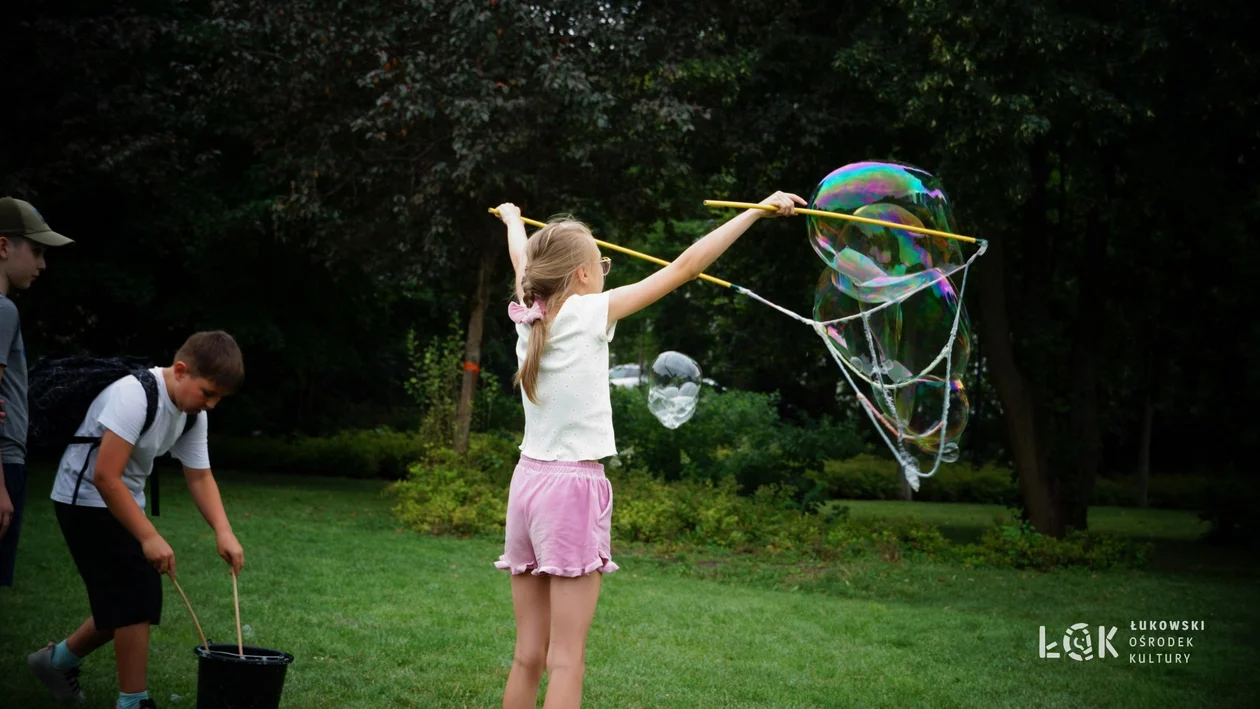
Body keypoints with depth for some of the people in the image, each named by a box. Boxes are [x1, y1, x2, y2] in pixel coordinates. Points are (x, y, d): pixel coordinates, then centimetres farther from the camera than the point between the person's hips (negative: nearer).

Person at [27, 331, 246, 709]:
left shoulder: (193, 415, -1)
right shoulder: (134, 395, -28)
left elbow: (200, 478, 4)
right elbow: (105, 477, -31)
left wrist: (224, 533, -11)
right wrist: (149, 537, -31)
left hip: (124, 501, 9)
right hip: (88, 500, -9)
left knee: (126, 604, 12)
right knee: (135, 600, -11)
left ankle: (56, 660, 32)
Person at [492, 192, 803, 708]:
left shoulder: (528, 315, 6)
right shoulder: (590, 313, -9)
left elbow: (524, 262, 29)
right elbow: (685, 266, -8)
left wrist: (512, 219, 50)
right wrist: (760, 210, -2)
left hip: (528, 481, 7)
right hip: (573, 490, -7)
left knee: (528, 657, 10)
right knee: (566, 661, -4)